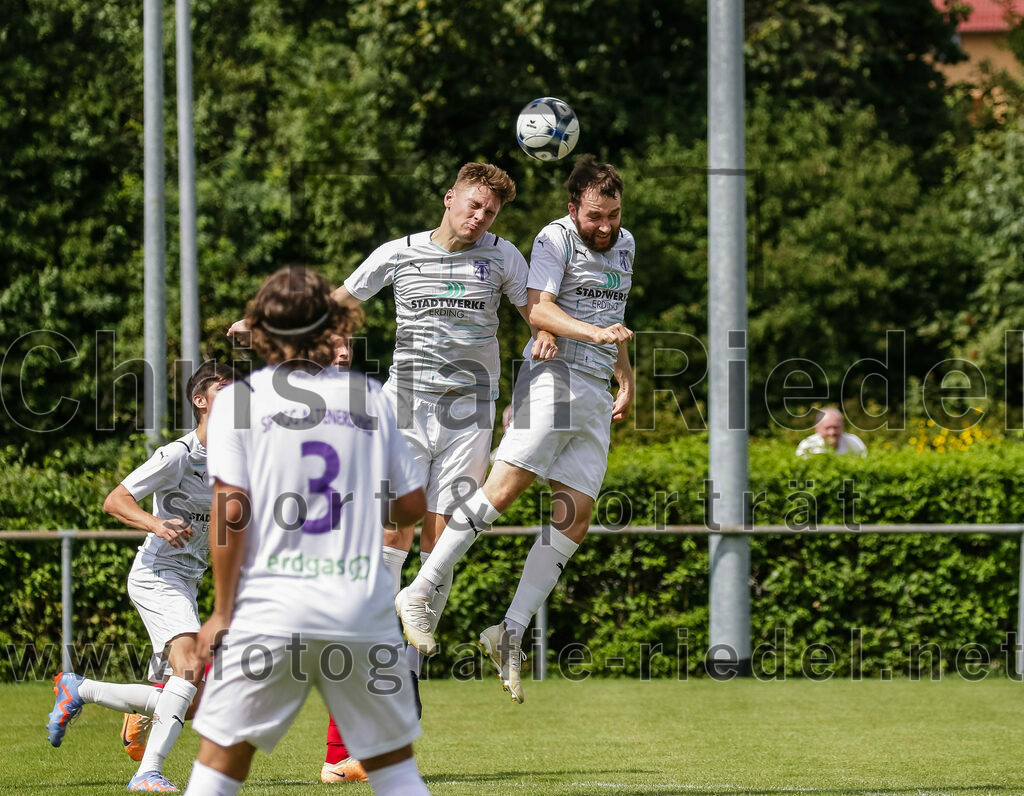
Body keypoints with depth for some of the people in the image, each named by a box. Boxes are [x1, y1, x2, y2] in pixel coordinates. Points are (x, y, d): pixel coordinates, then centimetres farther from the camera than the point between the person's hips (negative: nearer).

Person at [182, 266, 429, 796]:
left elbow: (231, 511, -7)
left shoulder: (240, 399, 1)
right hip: (364, 611, 2)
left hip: (270, 612, -2)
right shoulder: (369, 397, 8)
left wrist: (222, 610, 0)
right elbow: (412, 505, 10)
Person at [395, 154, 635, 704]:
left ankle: (512, 632, -3)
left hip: (596, 396, 7)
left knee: (575, 516, -4)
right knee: (504, 489, -19)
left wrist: (626, 380, 34)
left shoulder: (624, 244, 19)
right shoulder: (555, 239, -5)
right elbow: (539, 310, -17)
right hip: (554, 376, -7)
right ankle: (419, 593, -15)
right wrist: (594, 333, -29)